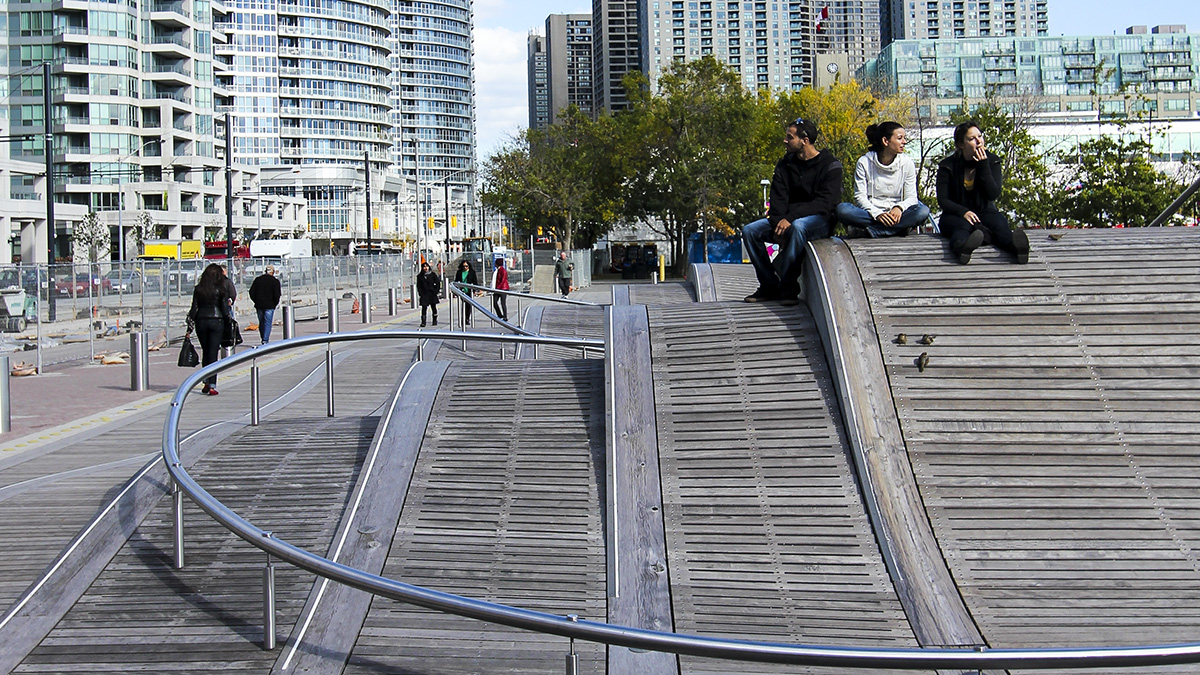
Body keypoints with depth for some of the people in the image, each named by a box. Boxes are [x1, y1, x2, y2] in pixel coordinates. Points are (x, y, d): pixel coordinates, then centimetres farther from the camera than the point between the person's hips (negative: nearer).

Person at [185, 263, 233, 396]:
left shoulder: (198, 289, 1)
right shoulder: (220, 290, -7)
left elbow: (194, 309, 2)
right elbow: (225, 311, -8)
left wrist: (190, 329, 6)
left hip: (201, 322, 3)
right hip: (216, 322, -3)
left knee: (205, 352, 17)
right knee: (213, 353, 0)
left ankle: (206, 382, 20)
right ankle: (212, 386, -4)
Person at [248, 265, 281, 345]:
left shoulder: (257, 279, 7)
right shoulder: (275, 281, -6)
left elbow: (251, 292, 7)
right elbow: (277, 295, -9)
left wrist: (256, 302, 14)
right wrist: (275, 304, 5)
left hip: (259, 305, 4)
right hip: (269, 306, -4)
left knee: (261, 323, 15)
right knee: (267, 323, -1)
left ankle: (263, 338, 22)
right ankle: (265, 340, -9)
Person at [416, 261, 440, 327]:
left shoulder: (433, 274, 4)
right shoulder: (419, 276, 5)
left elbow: (438, 282, 5)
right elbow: (418, 286, 6)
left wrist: (436, 291, -3)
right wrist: (420, 293, -5)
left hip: (432, 293, 0)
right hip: (424, 294, 0)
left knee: (434, 307, 6)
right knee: (424, 307, -9)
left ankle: (435, 321, 18)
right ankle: (423, 322, -8)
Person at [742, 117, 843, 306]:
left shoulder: (830, 165, -8)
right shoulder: (784, 166, 10)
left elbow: (824, 203, -18)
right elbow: (777, 200, 2)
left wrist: (790, 218, -28)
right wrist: (778, 223, -20)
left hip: (820, 220, -6)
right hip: (788, 219, 6)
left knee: (797, 227, -40)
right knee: (750, 230, -15)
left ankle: (788, 288, -31)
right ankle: (769, 286, -10)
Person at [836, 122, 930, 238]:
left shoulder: (907, 163, 4)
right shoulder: (864, 162, -1)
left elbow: (911, 197, 2)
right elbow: (860, 197, -5)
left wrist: (899, 208, -22)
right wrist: (877, 214, -24)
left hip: (895, 213, 2)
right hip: (870, 213, -2)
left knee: (923, 211, -30)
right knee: (842, 209, -31)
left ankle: (863, 231, -32)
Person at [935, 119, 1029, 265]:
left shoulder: (992, 161, 4)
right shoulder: (948, 166, -1)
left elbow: (994, 194, -7)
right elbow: (942, 200, -7)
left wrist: (983, 166, -14)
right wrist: (963, 212, -26)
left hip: (984, 212, 2)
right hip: (955, 215, -2)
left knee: (999, 222, -32)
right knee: (963, 226, -38)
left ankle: (1015, 244, -67)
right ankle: (961, 246, -75)